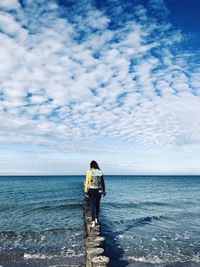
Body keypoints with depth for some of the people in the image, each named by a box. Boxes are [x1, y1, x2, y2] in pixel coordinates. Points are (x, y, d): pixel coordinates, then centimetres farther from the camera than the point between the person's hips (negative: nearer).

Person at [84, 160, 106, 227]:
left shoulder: (89, 172, -7)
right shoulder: (100, 172, 0)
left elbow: (87, 182, -9)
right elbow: (103, 182, 3)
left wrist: (86, 192, -7)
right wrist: (104, 191, 10)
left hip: (91, 190, -3)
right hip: (98, 190, 3)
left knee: (92, 206, 4)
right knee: (97, 205, 17)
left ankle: (93, 222, 0)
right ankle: (96, 220, 27)